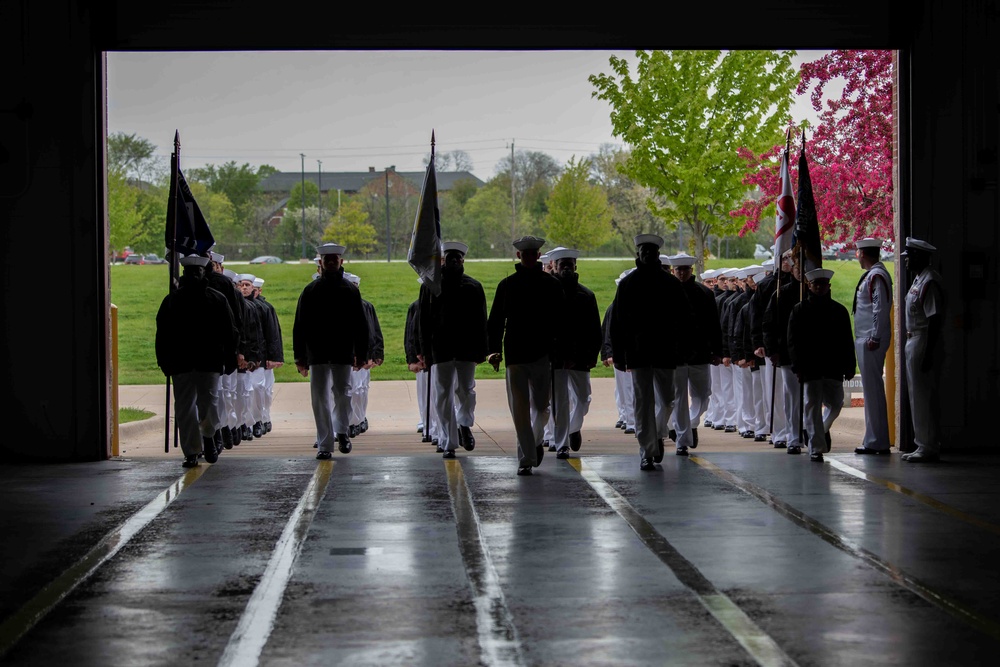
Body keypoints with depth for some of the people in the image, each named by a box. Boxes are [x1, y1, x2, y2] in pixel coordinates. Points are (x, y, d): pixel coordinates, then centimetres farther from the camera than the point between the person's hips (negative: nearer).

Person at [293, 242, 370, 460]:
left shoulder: (350, 291, 6)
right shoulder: (310, 291, 6)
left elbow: (361, 326, 7)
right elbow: (300, 326, 5)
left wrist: (361, 354, 1)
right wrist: (300, 356, -1)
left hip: (343, 354, 0)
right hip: (317, 354, 1)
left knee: (342, 393, -2)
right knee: (320, 398, 1)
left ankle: (341, 431, 20)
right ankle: (324, 444, 5)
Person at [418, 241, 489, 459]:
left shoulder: (473, 287, 8)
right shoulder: (431, 285, 7)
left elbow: (480, 321, 8)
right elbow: (424, 319, 6)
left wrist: (481, 350, 1)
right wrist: (425, 351, 0)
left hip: (466, 348, 0)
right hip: (440, 349, 0)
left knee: (465, 389, -4)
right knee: (443, 395, 1)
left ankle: (464, 424, 24)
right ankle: (448, 442, 8)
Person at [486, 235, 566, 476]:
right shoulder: (506, 285, 6)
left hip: (542, 355, -1)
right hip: (515, 355, 1)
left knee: (541, 406, 1)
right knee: (520, 409, 5)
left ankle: (535, 442, 16)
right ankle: (527, 458, 11)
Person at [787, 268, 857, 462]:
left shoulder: (839, 310, 8)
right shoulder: (800, 310, 3)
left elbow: (847, 342, 9)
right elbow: (793, 341, 0)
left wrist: (849, 366, 3)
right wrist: (798, 367, -8)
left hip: (833, 367, 2)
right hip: (810, 368, -2)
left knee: (835, 404, 5)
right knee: (812, 407, -3)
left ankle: (823, 429, 36)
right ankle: (816, 448, 0)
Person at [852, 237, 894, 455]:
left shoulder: (877, 276, -12)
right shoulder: (871, 275, 18)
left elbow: (881, 308, -19)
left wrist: (875, 338, -22)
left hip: (871, 341, -11)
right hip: (864, 340, 11)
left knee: (873, 389, -8)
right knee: (871, 389, 12)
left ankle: (877, 442, -6)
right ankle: (874, 440, 16)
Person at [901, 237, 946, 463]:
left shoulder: (929, 282, -17)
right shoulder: (918, 279, 15)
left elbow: (935, 320, -21)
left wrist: (928, 354, -24)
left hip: (925, 343, -11)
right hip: (914, 342, 11)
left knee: (924, 396, -7)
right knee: (918, 395, 14)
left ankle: (929, 447, -4)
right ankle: (924, 445, 20)